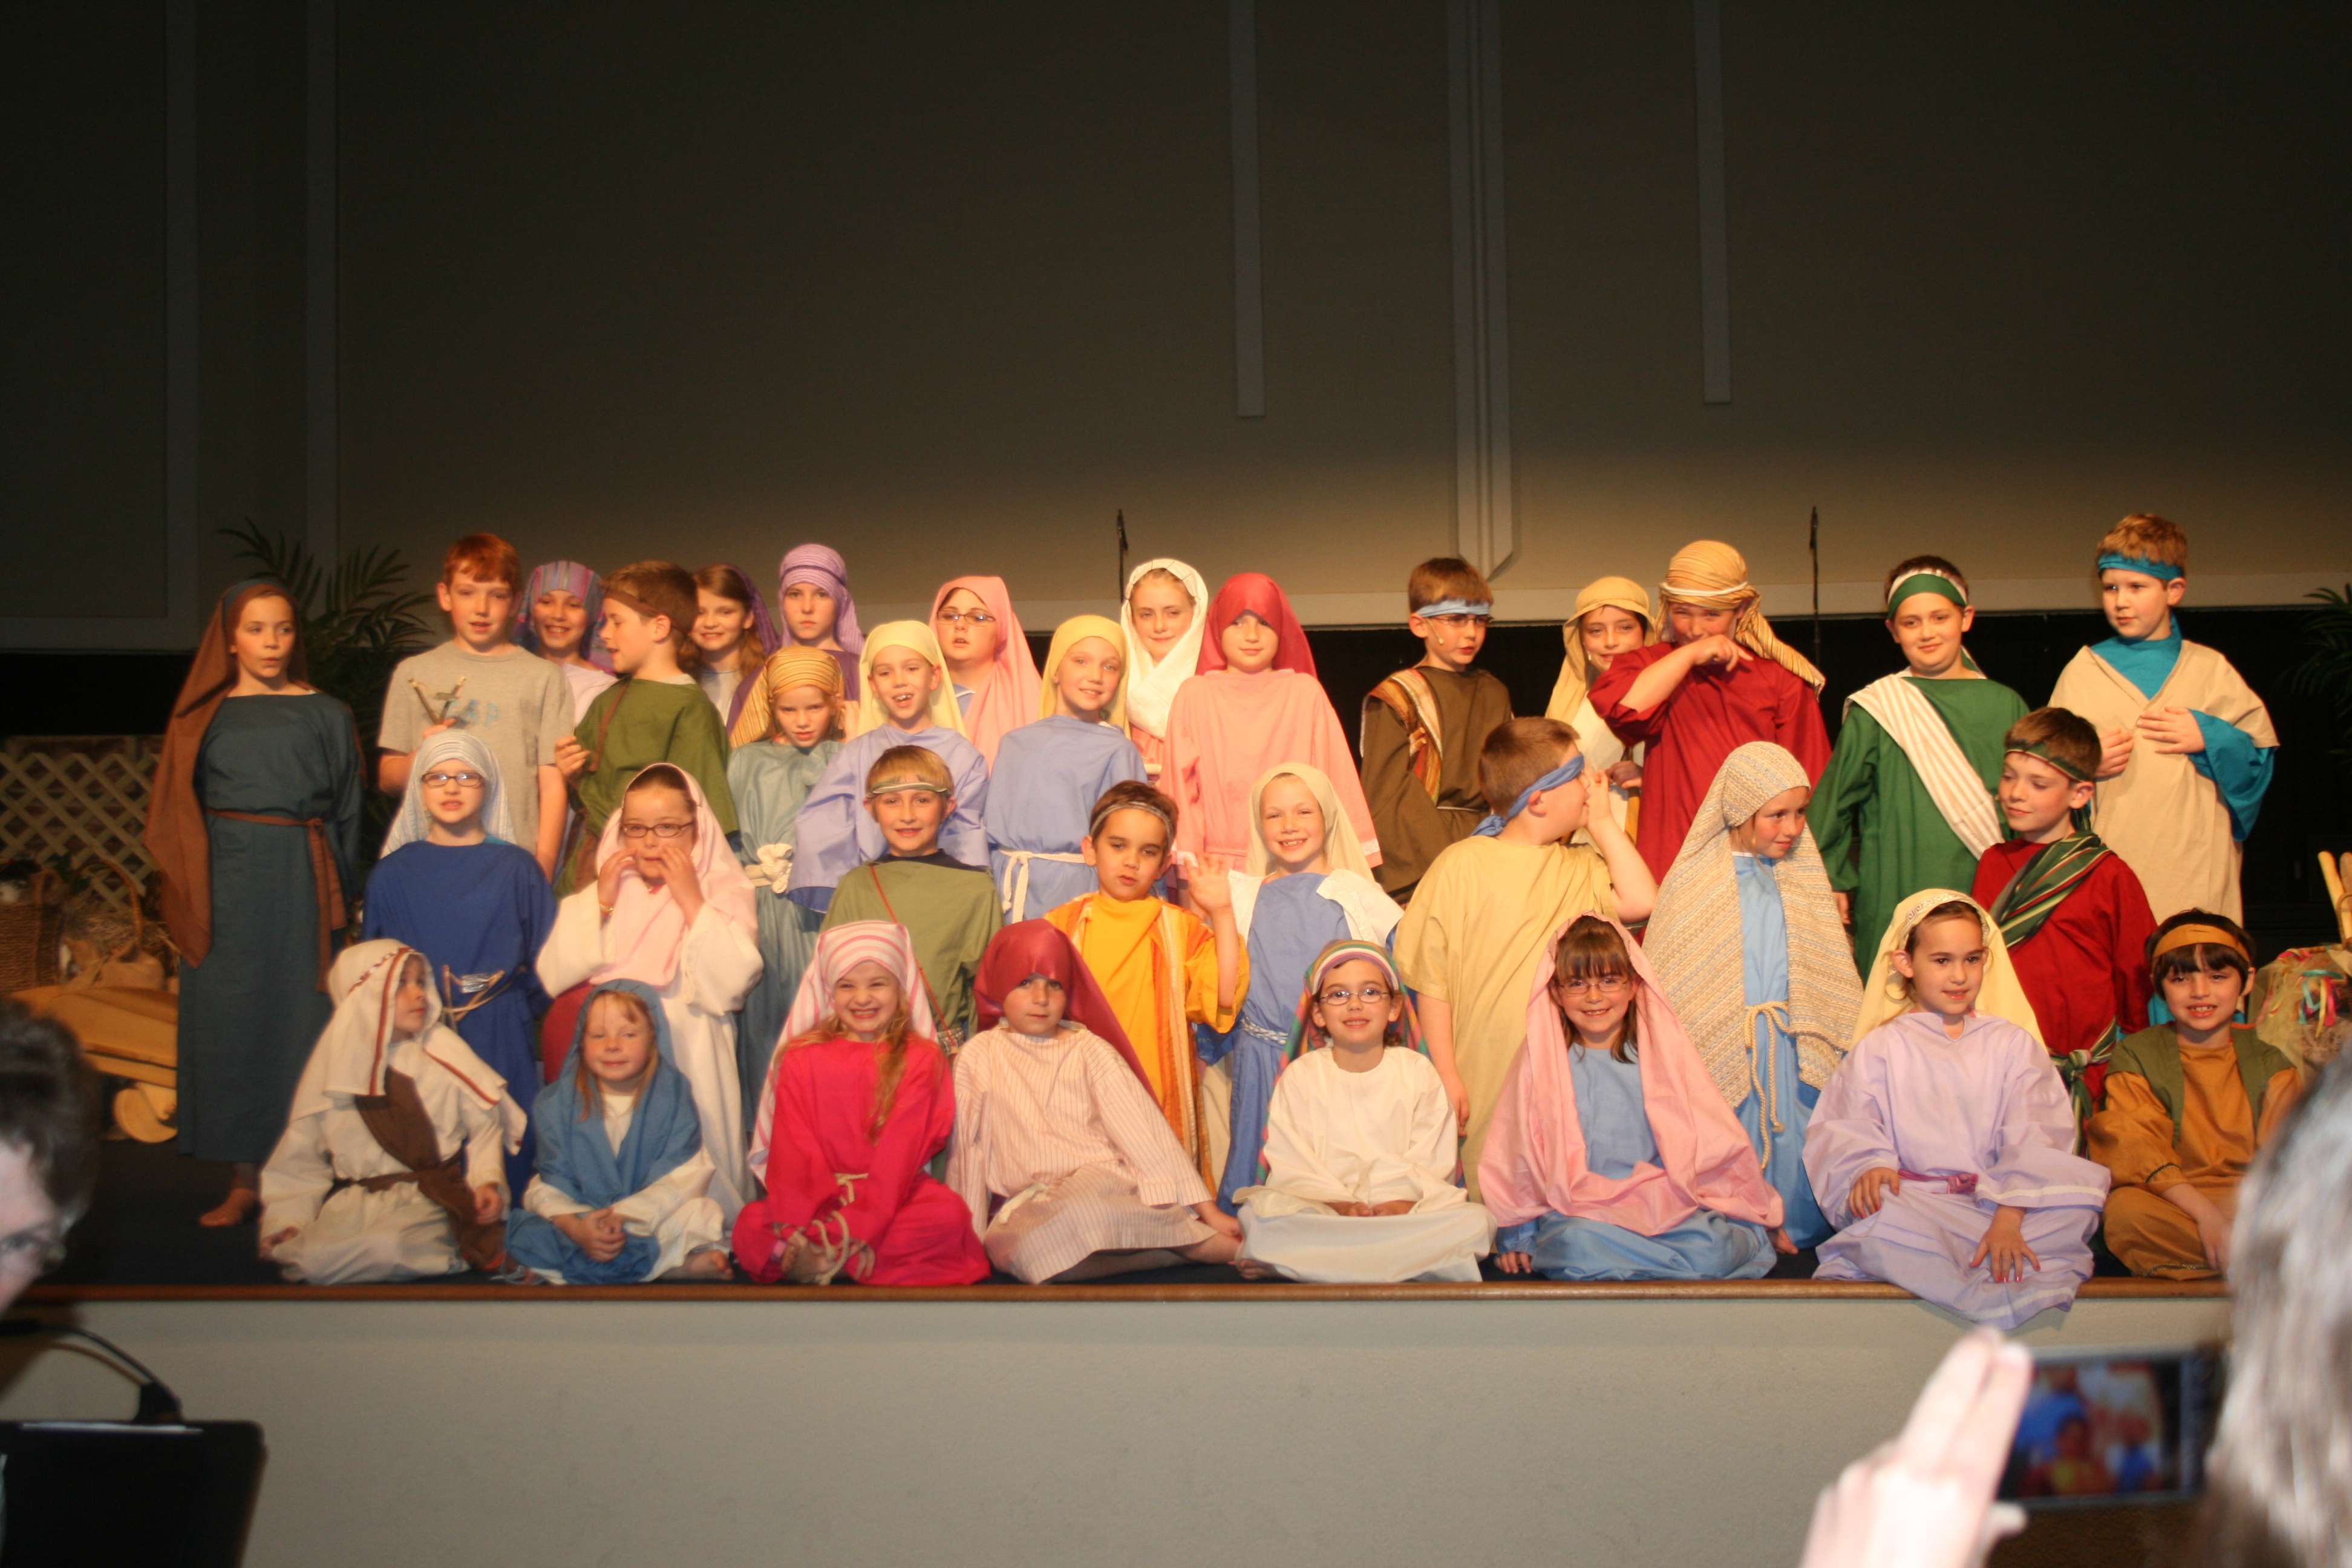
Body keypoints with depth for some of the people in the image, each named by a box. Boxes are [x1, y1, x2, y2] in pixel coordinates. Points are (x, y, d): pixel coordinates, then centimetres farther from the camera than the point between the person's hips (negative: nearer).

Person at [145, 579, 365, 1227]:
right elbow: (177, 812, 8)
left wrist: (338, 897, -3)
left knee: (300, 1021, -2)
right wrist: (189, 897, -3)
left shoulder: (326, 716, 9)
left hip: (301, 885, -1)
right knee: (230, 1023, 1)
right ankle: (243, 1181, 7)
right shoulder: (204, 717, 10)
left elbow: (347, 813, 7)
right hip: (227, 882, 1)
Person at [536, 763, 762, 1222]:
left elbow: (730, 984, -12)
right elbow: (553, 977, 0)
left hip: (690, 1061, -2)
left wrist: (691, 902, -10)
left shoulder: (724, 891, 5)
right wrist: (600, 903, -4)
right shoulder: (600, 893, 13)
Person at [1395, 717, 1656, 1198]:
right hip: (1485, 1081, -4)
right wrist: (1446, 1075, -8)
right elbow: (1433, 981, -4)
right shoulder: (1463, 865, -4)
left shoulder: (1580, 867, 9)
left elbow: (1640, 902, -9)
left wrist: (1602, 822, 1)